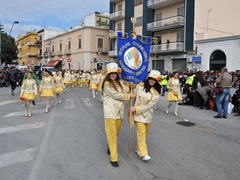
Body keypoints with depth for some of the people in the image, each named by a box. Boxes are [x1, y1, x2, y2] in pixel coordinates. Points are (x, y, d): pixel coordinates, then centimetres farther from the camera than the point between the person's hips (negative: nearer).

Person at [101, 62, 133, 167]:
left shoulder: (119, 82, 12)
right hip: (110, 111, -6)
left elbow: (126, 90, 9)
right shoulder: (106, 84, -9)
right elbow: (116, 95, -13)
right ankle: (113, 158, 3)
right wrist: (129, 95, -4)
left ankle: (111, 147, 42)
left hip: (119, 111, 6)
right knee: (112, 134, -3)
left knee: (116, 132, 16)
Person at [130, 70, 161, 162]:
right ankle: (143, 154, -6)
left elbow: (150, 105, -10)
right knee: (141, 133, -9)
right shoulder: (140, 86, -4)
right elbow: (133, 95, 4)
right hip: (138, 114, -3)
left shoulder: (157, 92, -3)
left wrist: (136, 108, -17)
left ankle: (138, 149, 31)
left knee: (144, 133, 13)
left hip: (148, 114, 3)